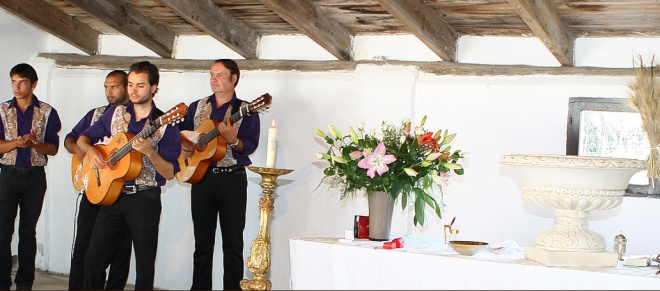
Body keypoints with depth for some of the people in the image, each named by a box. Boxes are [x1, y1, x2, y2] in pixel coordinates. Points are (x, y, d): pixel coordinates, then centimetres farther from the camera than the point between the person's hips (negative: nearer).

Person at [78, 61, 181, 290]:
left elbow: (170, 173, -9)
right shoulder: (115, 114, 7)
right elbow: (83, 138, 14)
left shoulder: (165, 125, -6)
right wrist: (91, 150, -8)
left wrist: (149, 152, -25)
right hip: (112, 194, 4)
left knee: (145, 264, 2)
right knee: (93, 257, 3)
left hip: (145, 199, -3)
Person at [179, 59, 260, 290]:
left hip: (232, 178, -3)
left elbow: (249, 146, -11)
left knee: (233, 243, -1)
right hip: (201, 176, 4)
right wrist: (182, 146, -2)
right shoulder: (197, 107, 13)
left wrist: (232, 139, -30)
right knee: (202, 242, 7)